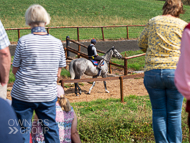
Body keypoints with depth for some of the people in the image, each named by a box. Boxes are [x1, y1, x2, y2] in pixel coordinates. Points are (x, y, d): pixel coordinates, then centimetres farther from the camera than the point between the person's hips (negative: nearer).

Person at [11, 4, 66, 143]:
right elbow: (58, 73, 5)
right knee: (51, 127, 16)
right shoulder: (57, 42, -2)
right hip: (48, 95, 2)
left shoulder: (23, 41, -10)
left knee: (23, 130, 9)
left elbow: (15, 70, -2)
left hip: (23, 94, -2)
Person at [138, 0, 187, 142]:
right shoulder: (183, 25, 1)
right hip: (175, 72, -1)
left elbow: (141, 44, 16)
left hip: (152, 72, 1)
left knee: (158, 113, 9)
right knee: (174, 114, 9)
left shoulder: (153, 22, 7)